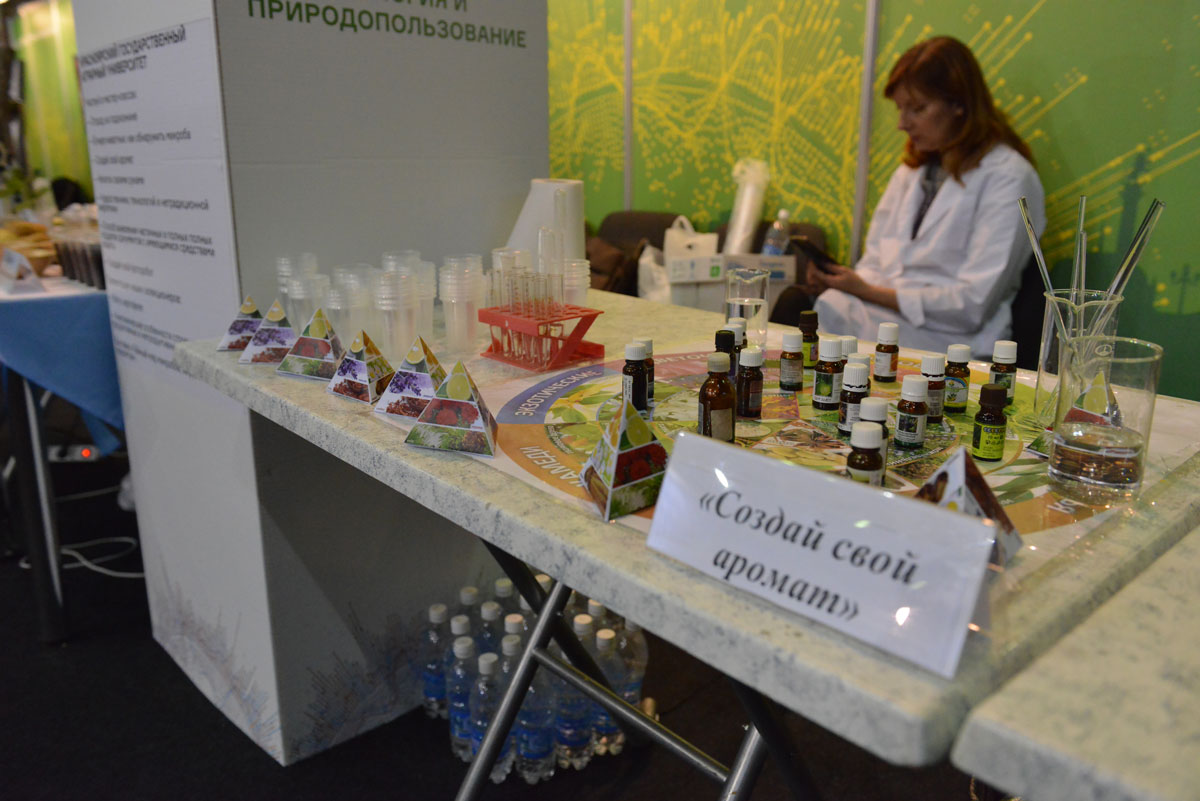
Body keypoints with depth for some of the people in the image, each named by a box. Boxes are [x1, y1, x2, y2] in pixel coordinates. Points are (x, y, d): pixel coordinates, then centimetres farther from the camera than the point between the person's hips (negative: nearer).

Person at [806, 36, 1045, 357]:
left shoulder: (1007, 177, -4)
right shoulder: (911, 171, 19)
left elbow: (973, 304, -11)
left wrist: (871, 293, -14)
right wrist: (841, 280, -5)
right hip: (885, 315, 6)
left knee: (829, 311, -31)